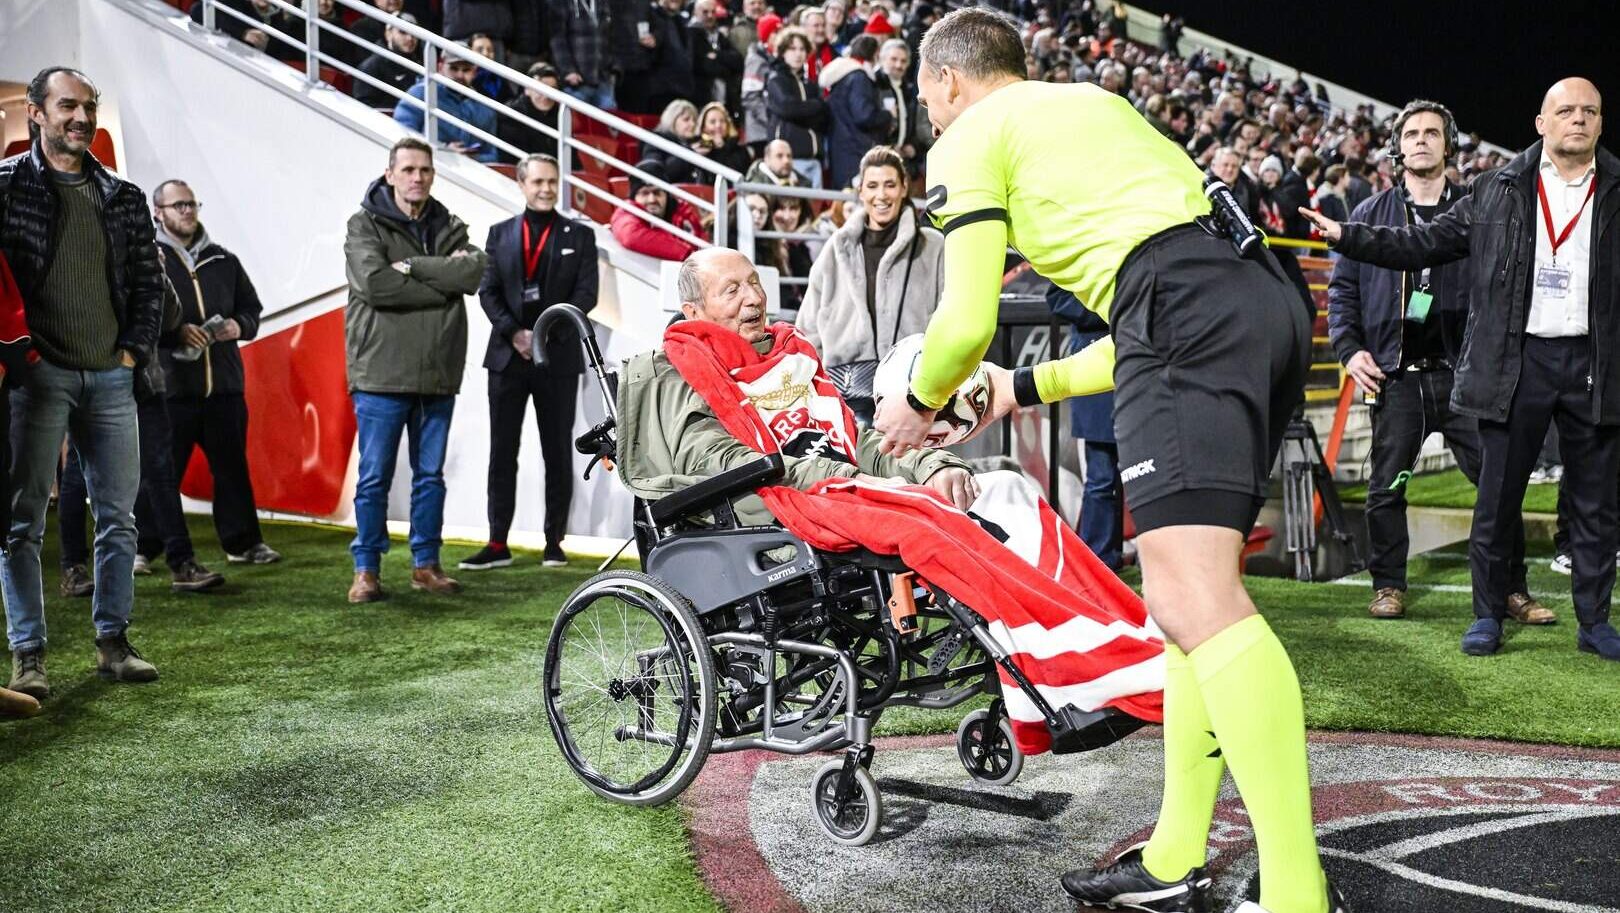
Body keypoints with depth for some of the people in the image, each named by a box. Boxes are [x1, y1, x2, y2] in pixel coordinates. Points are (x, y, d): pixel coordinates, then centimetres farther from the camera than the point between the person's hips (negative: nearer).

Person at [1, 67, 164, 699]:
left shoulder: (123, 197, 11)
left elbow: (149, 279, 14)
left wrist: (134, 349, 3)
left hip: (110, 376, 4)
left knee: (118, 516, 6)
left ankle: (112, 642, 16)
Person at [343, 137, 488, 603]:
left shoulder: (449, 228, 12)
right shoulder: (365, 225, 0)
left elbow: (474, 271, -8)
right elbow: (374, 282, -18)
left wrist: (412, 265, -14)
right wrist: (443, 283, -12)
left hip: (438, 373, 4)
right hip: (382, 374, -4)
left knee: (431, 474, 11)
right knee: (375, 477, 1)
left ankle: (426, 564, 21)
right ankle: (366, 569, 10)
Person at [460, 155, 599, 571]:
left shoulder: (579, 236, 7)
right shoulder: (500, 233, 12)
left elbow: (586, 293, -1)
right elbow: (488, 291, 5)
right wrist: (514, 333, -11)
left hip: (559, 357, -1)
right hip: (508, 354, 1)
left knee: (558, 452, 2)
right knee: (502, 451, 2)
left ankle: (555, 541, 10)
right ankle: (498, 543, 6)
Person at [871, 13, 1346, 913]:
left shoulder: (970, 138, 11)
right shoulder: (1096, 102, 35)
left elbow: (967, 323, 2)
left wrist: (919, 401, 24)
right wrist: (1027, 387, 41)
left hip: (1190, 318, -9)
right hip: (1268, 302, 9)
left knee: (1191, 597, -18)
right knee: (1196, 586, 12)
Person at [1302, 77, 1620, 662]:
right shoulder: (1498, 190, 8)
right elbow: (1426, 243, 8)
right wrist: (1347, 237, 2)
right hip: (1516, 363, 0)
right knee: (1497, 496, 4)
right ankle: (1488, 616, 16)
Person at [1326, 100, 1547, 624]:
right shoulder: (1372, 214, 10)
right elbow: (1342, 287, 11)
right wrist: (1350, 348, -2)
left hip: (1464, 371, 0)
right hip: (1397, 375, 0)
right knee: (1386, 486, 4)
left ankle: (1512, 590, 9)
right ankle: (1388, 587, 17)